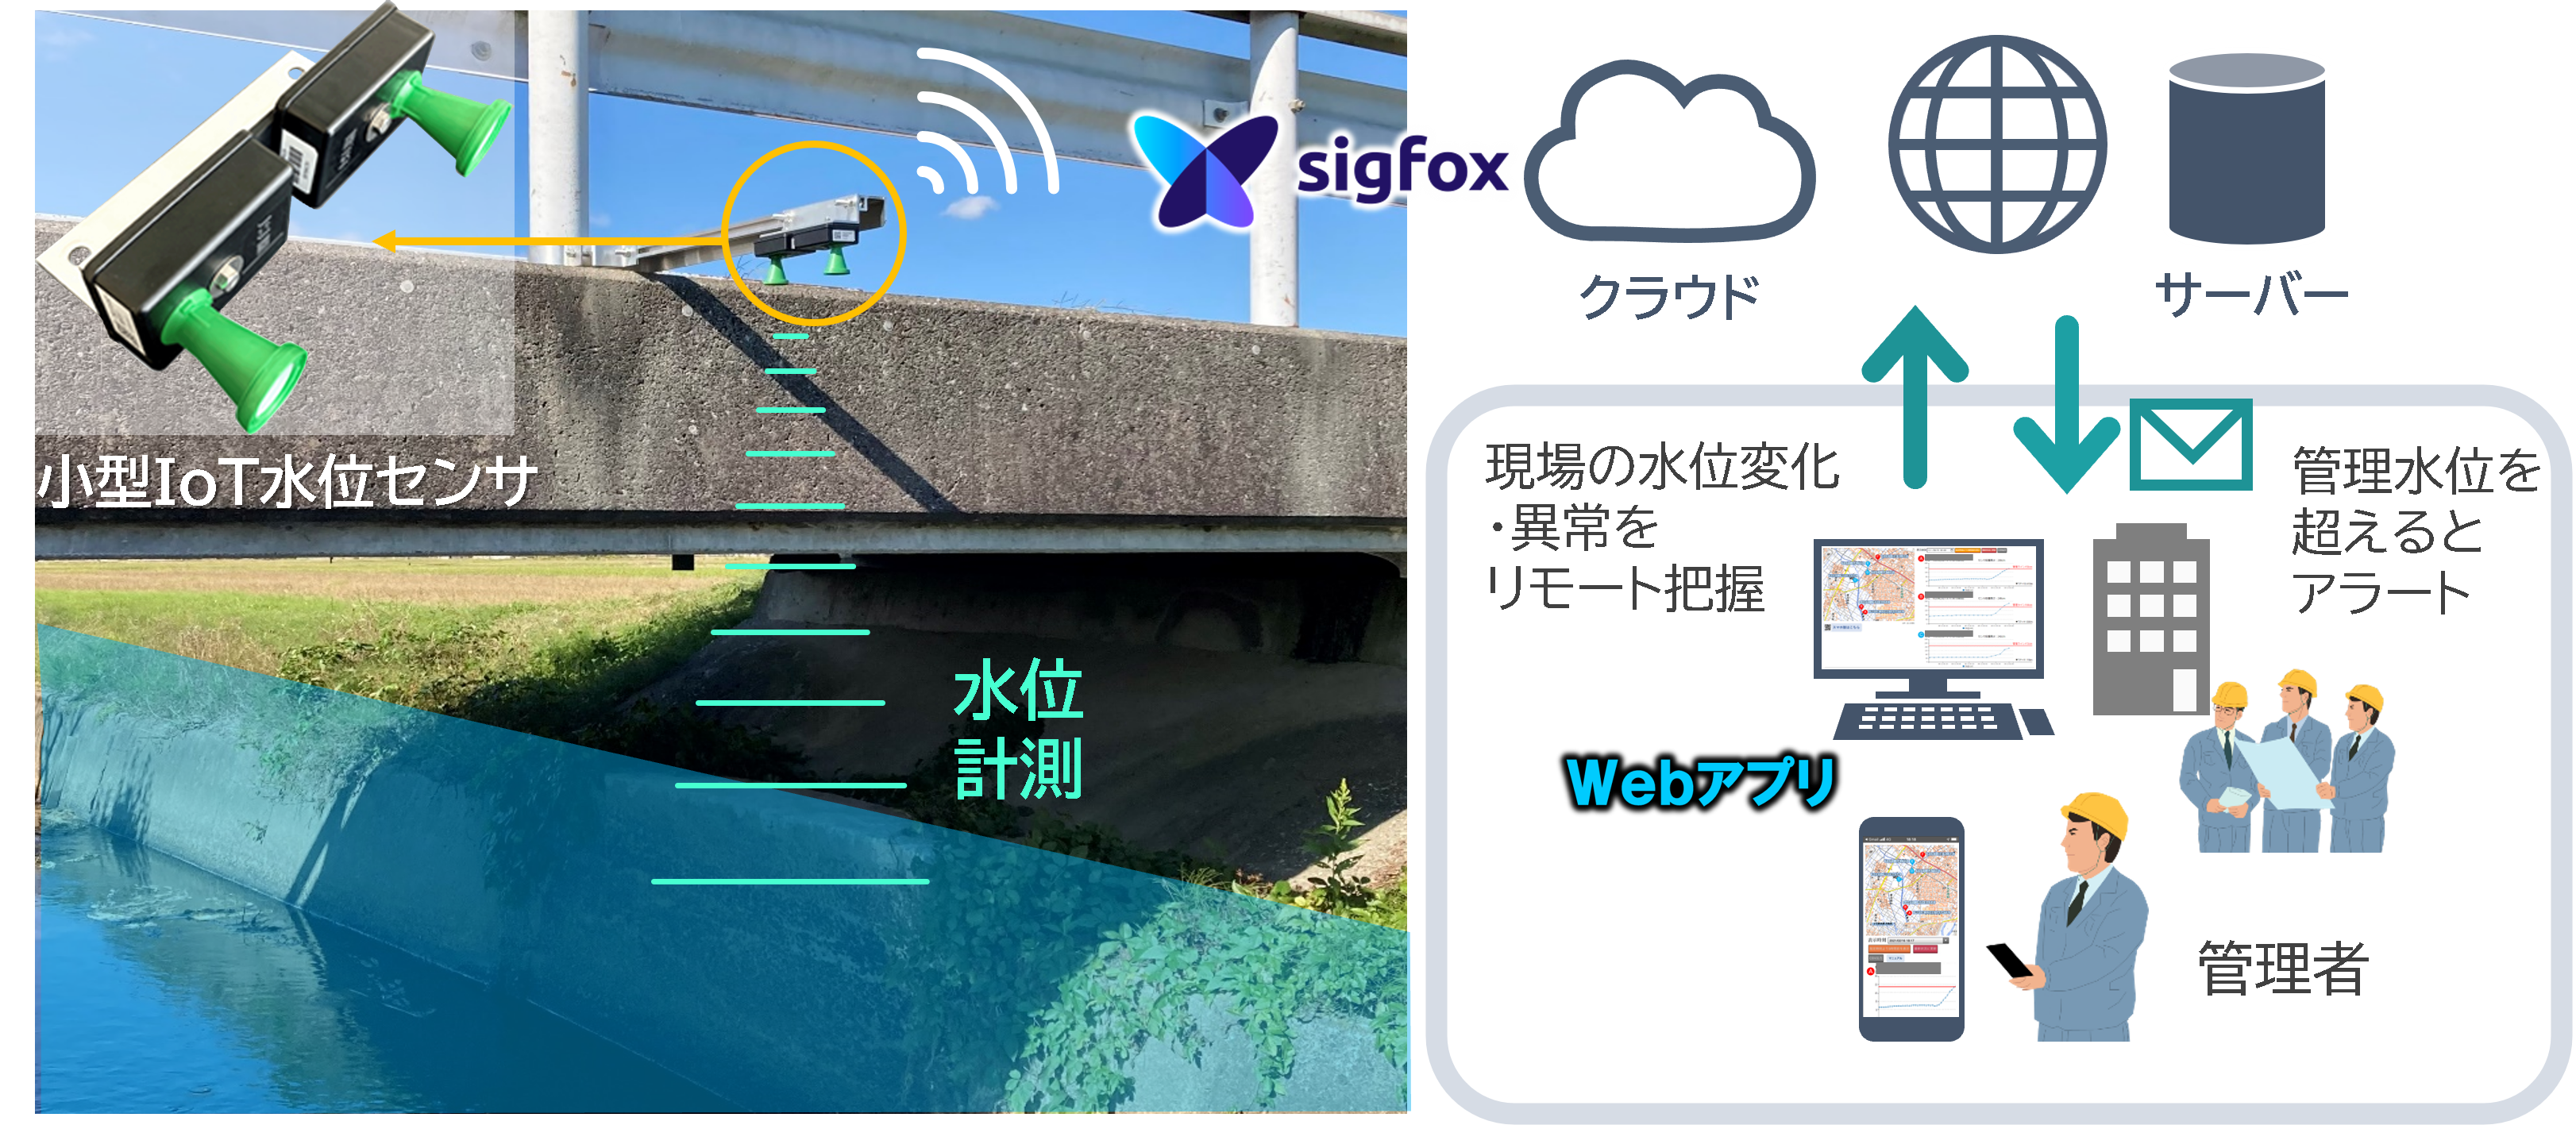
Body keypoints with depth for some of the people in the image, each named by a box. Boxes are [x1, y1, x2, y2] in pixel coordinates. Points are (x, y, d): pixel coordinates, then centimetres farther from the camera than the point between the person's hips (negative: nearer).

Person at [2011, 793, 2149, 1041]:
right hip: (2054, 1039, 6)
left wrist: (2048, 979, -39)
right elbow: (2044, 961, 10)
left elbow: (2105, 959, -27)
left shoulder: (2130, 901, -13)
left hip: (2102, 1039, -6)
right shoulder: (2057, 895, 9)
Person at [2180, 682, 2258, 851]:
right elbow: (2188, 782, -6)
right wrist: (2206, 803, -24)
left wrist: (2247, 806, -17)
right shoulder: (2198, 742, -2)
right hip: (2211, 823, -3)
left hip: (2242, 824, 3)